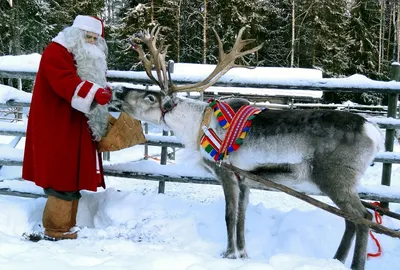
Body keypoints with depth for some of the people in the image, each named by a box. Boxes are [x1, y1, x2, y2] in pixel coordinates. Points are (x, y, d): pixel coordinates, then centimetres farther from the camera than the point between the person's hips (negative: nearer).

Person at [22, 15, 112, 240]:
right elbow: (66, 82, -28)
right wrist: (95, 93, -40)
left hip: (77, 129, 9)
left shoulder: (89, 59, 20)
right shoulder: (57, 52, -11)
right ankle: (56, 230, -1)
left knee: (73, 176, 10)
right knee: (62, 178, -10)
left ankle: (66, 227, 19)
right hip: (57, 129, -9)